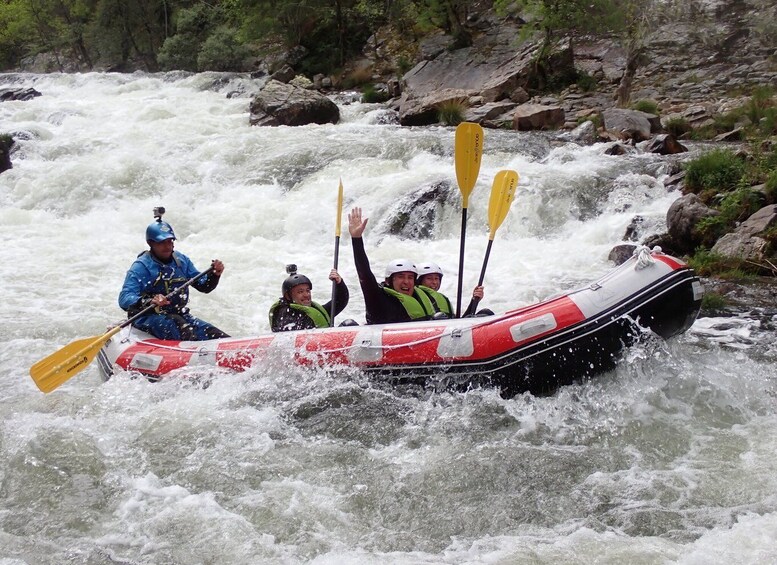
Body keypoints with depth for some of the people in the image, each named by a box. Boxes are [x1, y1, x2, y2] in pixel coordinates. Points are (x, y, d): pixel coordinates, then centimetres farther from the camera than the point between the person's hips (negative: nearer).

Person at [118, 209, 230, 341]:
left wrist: (215, 274, -9)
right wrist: (149, 301, -41)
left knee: (215, 334, -14)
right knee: (178, 324, -36)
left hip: (178, 316, 6)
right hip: (148, 319, -6)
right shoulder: (141, 267, -11)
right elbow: (124, 299, -22)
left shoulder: (181, 260, 8)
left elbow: (204, 286, 13)